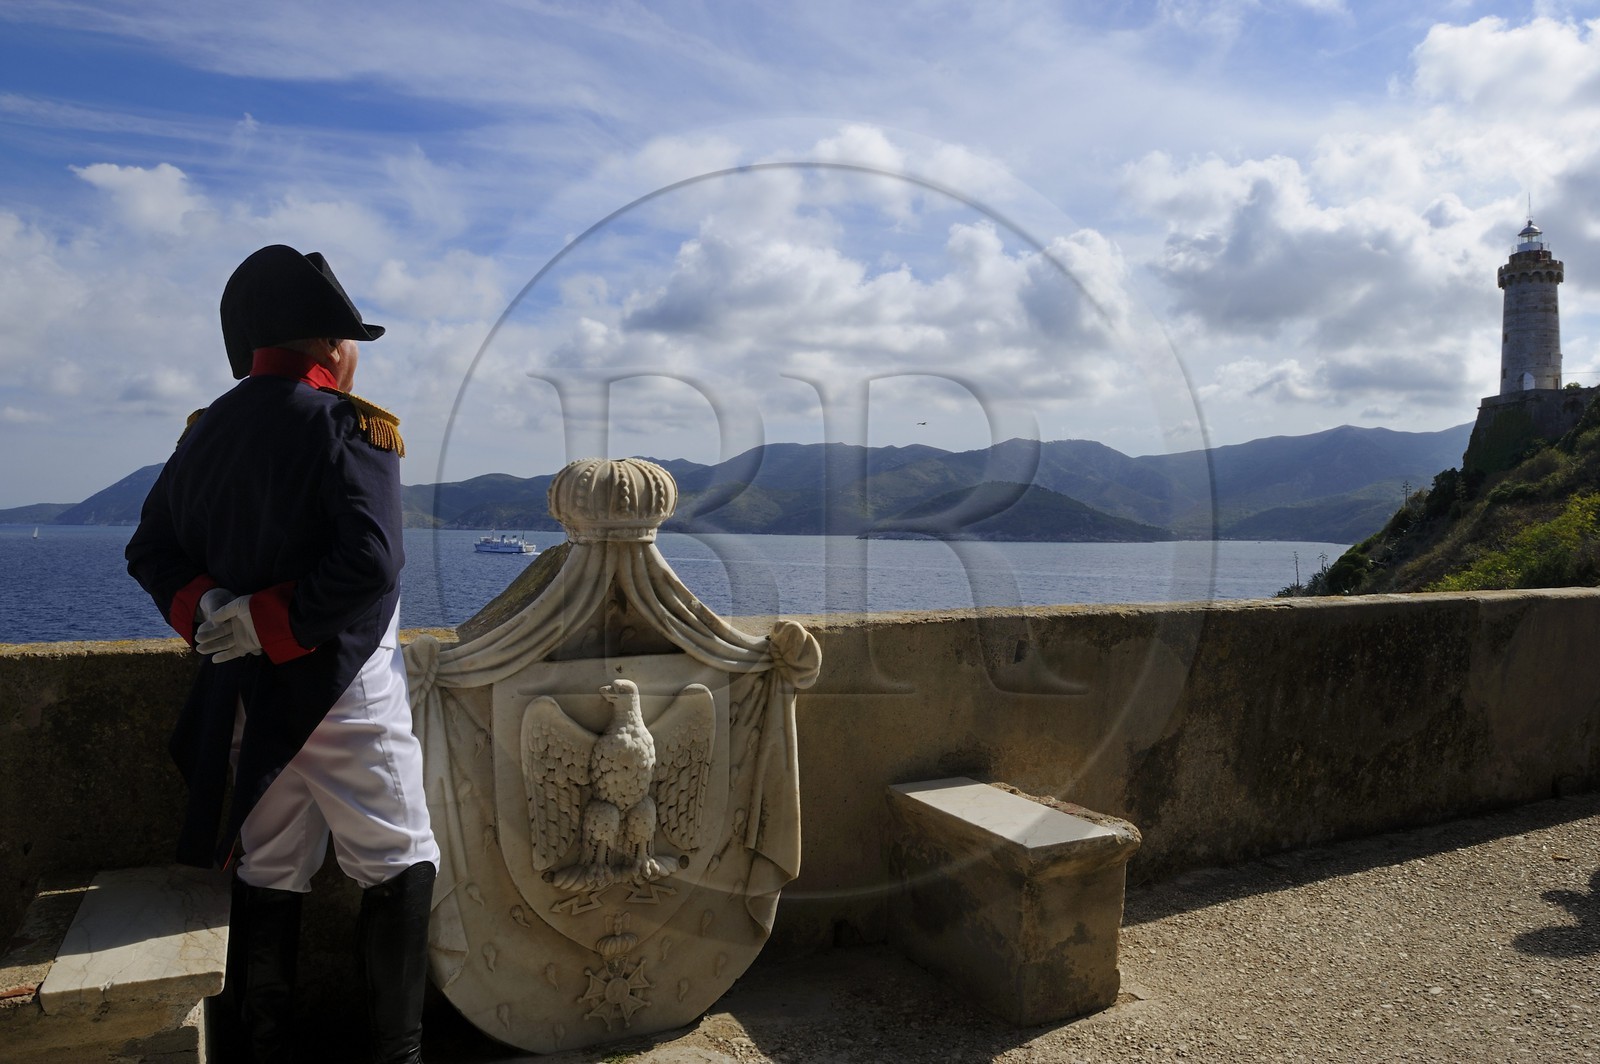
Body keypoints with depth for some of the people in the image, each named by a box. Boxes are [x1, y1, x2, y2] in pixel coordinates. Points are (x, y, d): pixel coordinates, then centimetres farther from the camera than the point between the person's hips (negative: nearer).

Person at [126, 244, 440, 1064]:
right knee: (400, 868, 7)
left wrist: (203, 612, -4)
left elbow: (151, 551, 9)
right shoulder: (349, 425, -14)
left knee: (267, 872, 18)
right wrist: (266, 624, -17)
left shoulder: (205, 432, 8)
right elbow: (371, 564, -26)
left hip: (248, 690, 7)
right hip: (341, 688, -7)